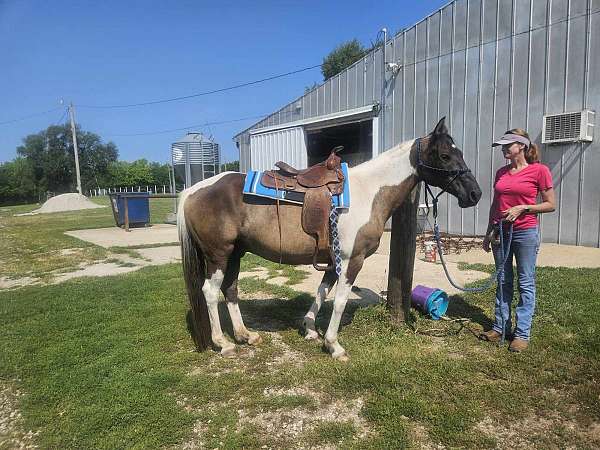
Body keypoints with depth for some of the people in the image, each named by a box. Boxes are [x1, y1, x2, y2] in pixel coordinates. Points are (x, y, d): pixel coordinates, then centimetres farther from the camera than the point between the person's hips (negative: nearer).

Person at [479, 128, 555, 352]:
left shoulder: (539, 170, -6)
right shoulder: (501, 172, 9)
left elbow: (550, 205, -4)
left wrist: (522, 208, -17)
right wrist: (489, 232, 14)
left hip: (525, 232, -5)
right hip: (501, 231, 5)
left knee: (525, 283, 3)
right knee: (503, 281, 12)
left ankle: (522, 334, 13)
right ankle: (500, 327, 23)